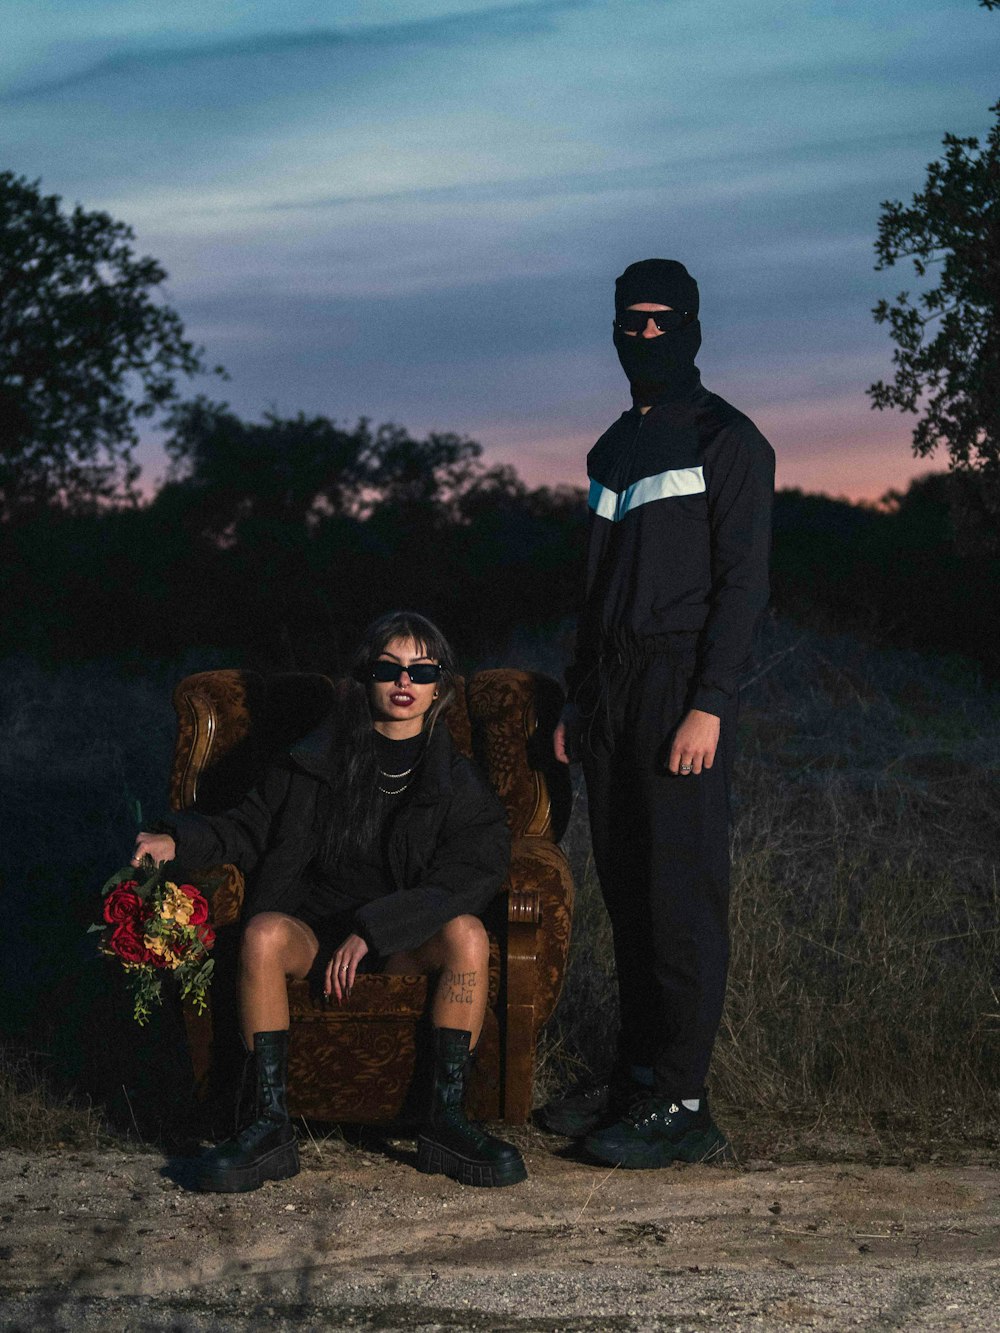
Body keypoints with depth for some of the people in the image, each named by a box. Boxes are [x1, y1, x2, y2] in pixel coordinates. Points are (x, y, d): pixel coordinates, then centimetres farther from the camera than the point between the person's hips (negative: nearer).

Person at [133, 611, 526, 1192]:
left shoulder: (458, 779, 0)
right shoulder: (320, 761, 3)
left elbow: (464, 881, -11)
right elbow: (251, 828, 6)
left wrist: (371, 929, -22)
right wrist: (180, 840, -15)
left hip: (409, 942, 0)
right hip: (314, 930, 0)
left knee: (468, 932, -31)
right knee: (264, 931, -32)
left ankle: (446, 1118, -24)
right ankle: (272, 1126, -29)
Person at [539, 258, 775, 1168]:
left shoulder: (728, 442, -4)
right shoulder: (613, 450, 19)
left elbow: (742, 583, -10)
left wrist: (709, 706, -18)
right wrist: (578, 700, 17)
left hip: (684, 683, -7)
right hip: (613, 685, 7)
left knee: (682, 893, -7)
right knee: (626, 886, 9)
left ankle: (682, 1104, -5)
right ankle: (638, 1071, 18)